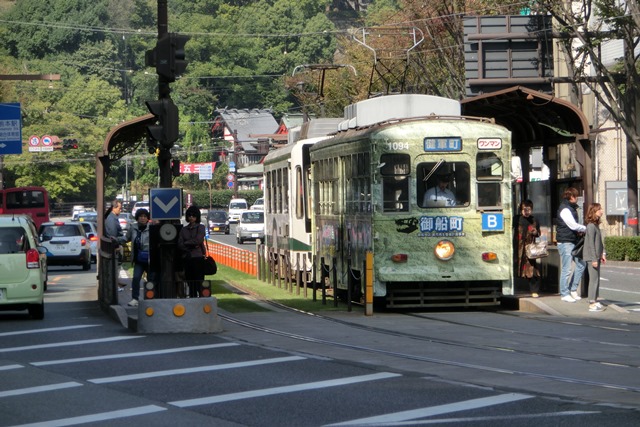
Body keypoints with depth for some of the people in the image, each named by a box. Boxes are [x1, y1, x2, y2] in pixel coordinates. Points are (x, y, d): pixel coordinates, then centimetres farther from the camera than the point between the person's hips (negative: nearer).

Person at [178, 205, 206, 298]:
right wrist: (192, 246, -8)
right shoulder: (184, 229, 13)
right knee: (190, 281, 5)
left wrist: (186, 243, -1)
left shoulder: (200, 227, 4)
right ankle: (192, 297, 9)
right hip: (187, 258, 4)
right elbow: (180, 245, 4)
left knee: (199, 280, -9)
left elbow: (198, 240, -10)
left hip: (198, 257, -4)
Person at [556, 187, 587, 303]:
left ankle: (573, 290, 19)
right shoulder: (565, 209, -15)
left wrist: (579, 230, -1)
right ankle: (564, 294, 3)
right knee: (566, 269, -4)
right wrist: (585, 228, -6)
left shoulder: (572, 208, 16)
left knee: (581, 264, 11)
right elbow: (573, 225, -21)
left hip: (573, 241, 10)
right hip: (565, 242, -10)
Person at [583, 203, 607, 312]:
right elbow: (591, 243, -19)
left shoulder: (596, 225, 12)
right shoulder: (591, 226, -17)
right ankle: (592, 304, -4)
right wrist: (594, 259, -19)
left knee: (596, 279, 13)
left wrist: (602, 254, 14)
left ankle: (595, 301, 20)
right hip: (591, 257, -9)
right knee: (594, 279, -7)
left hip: (596, 257, 9)